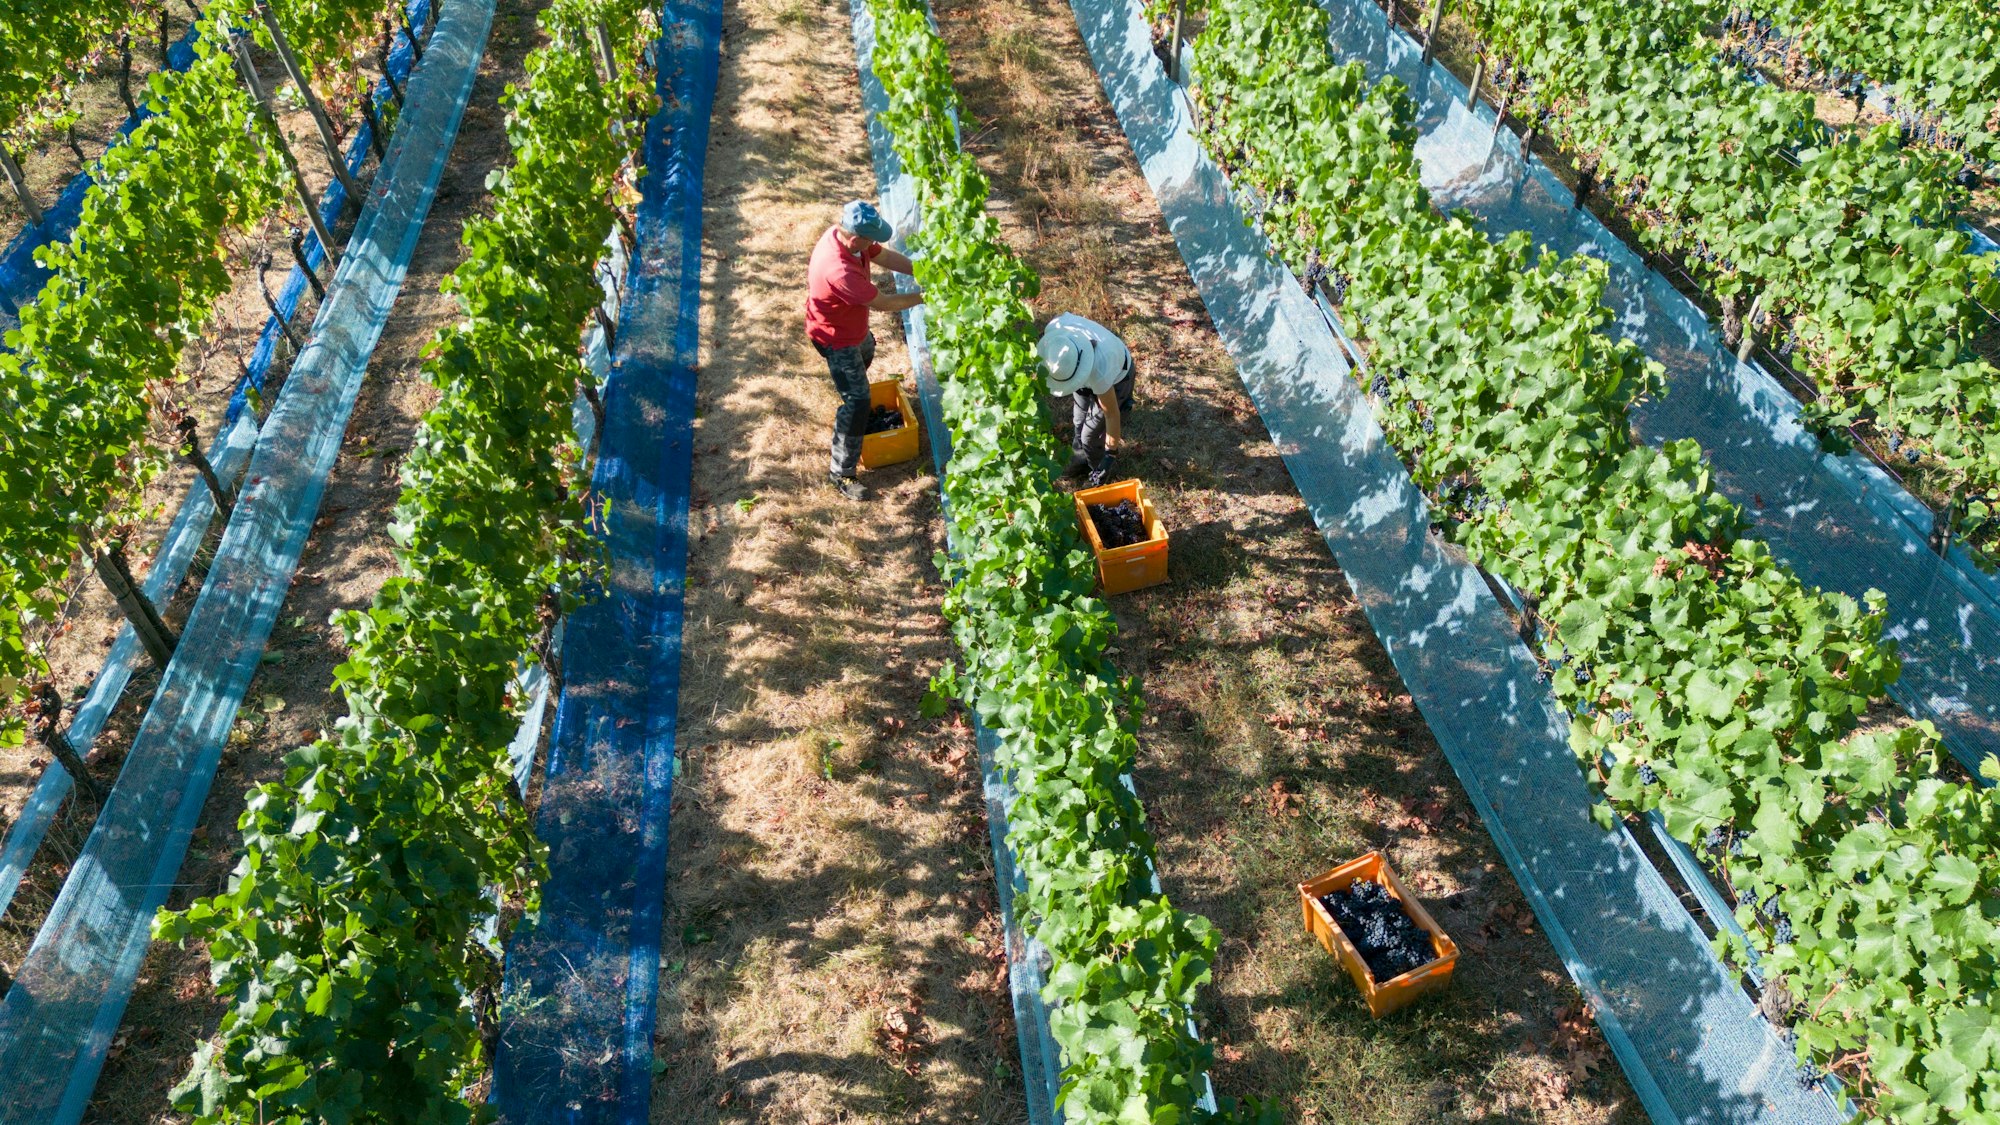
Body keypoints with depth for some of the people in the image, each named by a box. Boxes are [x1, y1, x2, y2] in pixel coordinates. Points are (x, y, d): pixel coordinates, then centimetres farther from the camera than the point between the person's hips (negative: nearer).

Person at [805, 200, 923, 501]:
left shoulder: (845, 234, -17)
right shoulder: (840, 270, -44)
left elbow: (885, 256, -2)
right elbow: (882, 304, -33)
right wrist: (924, 297, -22)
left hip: (852, 325, 10)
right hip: (836, 338, -10)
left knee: (866, 351, 39)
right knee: (857, 402, -7)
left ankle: (851, 394, 70)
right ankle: (840, 473, 4)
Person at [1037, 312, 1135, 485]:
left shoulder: (1099, 371, -48)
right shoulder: (1054, 328, -37)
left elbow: (1111, 412, -28)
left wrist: (1113, 440, -10)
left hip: (1115, 378, -5)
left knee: (1091, 434, 7)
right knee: (1079, 422, 22)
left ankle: (1099, 469, 38)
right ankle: (1081, 460, 51)